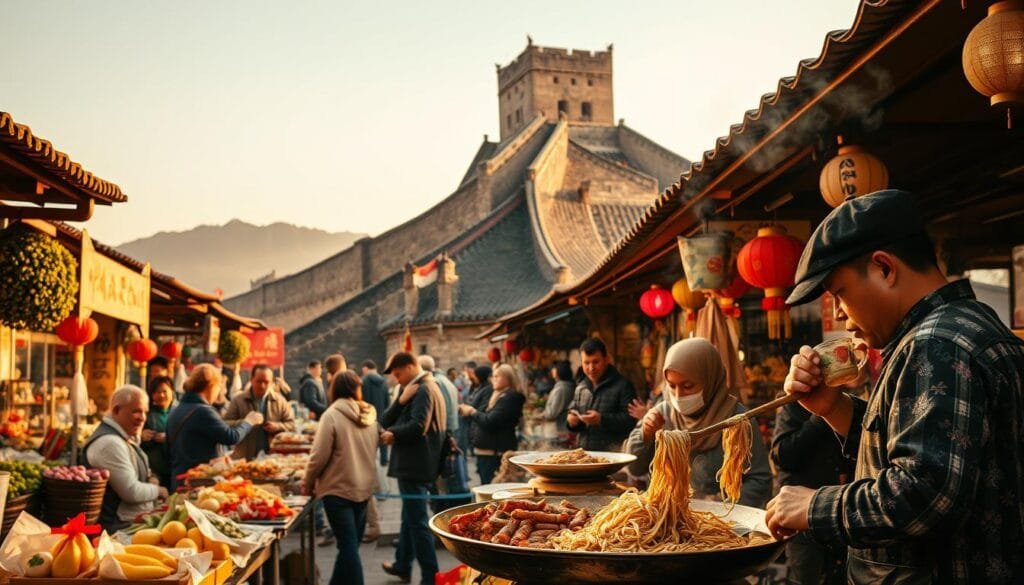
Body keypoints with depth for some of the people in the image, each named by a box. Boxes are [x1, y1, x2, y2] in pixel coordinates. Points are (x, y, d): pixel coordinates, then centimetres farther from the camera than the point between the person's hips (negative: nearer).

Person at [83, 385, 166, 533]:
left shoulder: (122, 438, 15)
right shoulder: (110, 443, -19)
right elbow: (131, 492, -23)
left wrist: (148, 481, 6)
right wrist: (157, 490, -5)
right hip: (120, 528, -11)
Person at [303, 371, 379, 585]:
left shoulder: (332, 415, -13)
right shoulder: (369, 415, 5)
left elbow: (320, 456, -14)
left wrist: (308, 483, 0)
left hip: (338, 489, -6)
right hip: (364, 488, 6)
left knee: (348, 546, -3)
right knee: (351, 544, 16)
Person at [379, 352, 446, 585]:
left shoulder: (424, 390, -14)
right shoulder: (413, 389, 17)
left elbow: (418, 426, -28)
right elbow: (386, 421, 7)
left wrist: (393, 434, -12)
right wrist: (401, 401, -10)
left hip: (415, 467, -11)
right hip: (413, 465, 11)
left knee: (417, 522, -6)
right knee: (409, 517, 22)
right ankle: (402, 566, 37)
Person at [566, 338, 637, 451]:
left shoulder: (622, 386, -5)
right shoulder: (581, 388, 15)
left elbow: (631, 419, -13)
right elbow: (572, 410, 24)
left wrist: (602, 419, -24)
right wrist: (571, 421, 0)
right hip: (585, 452, 6)